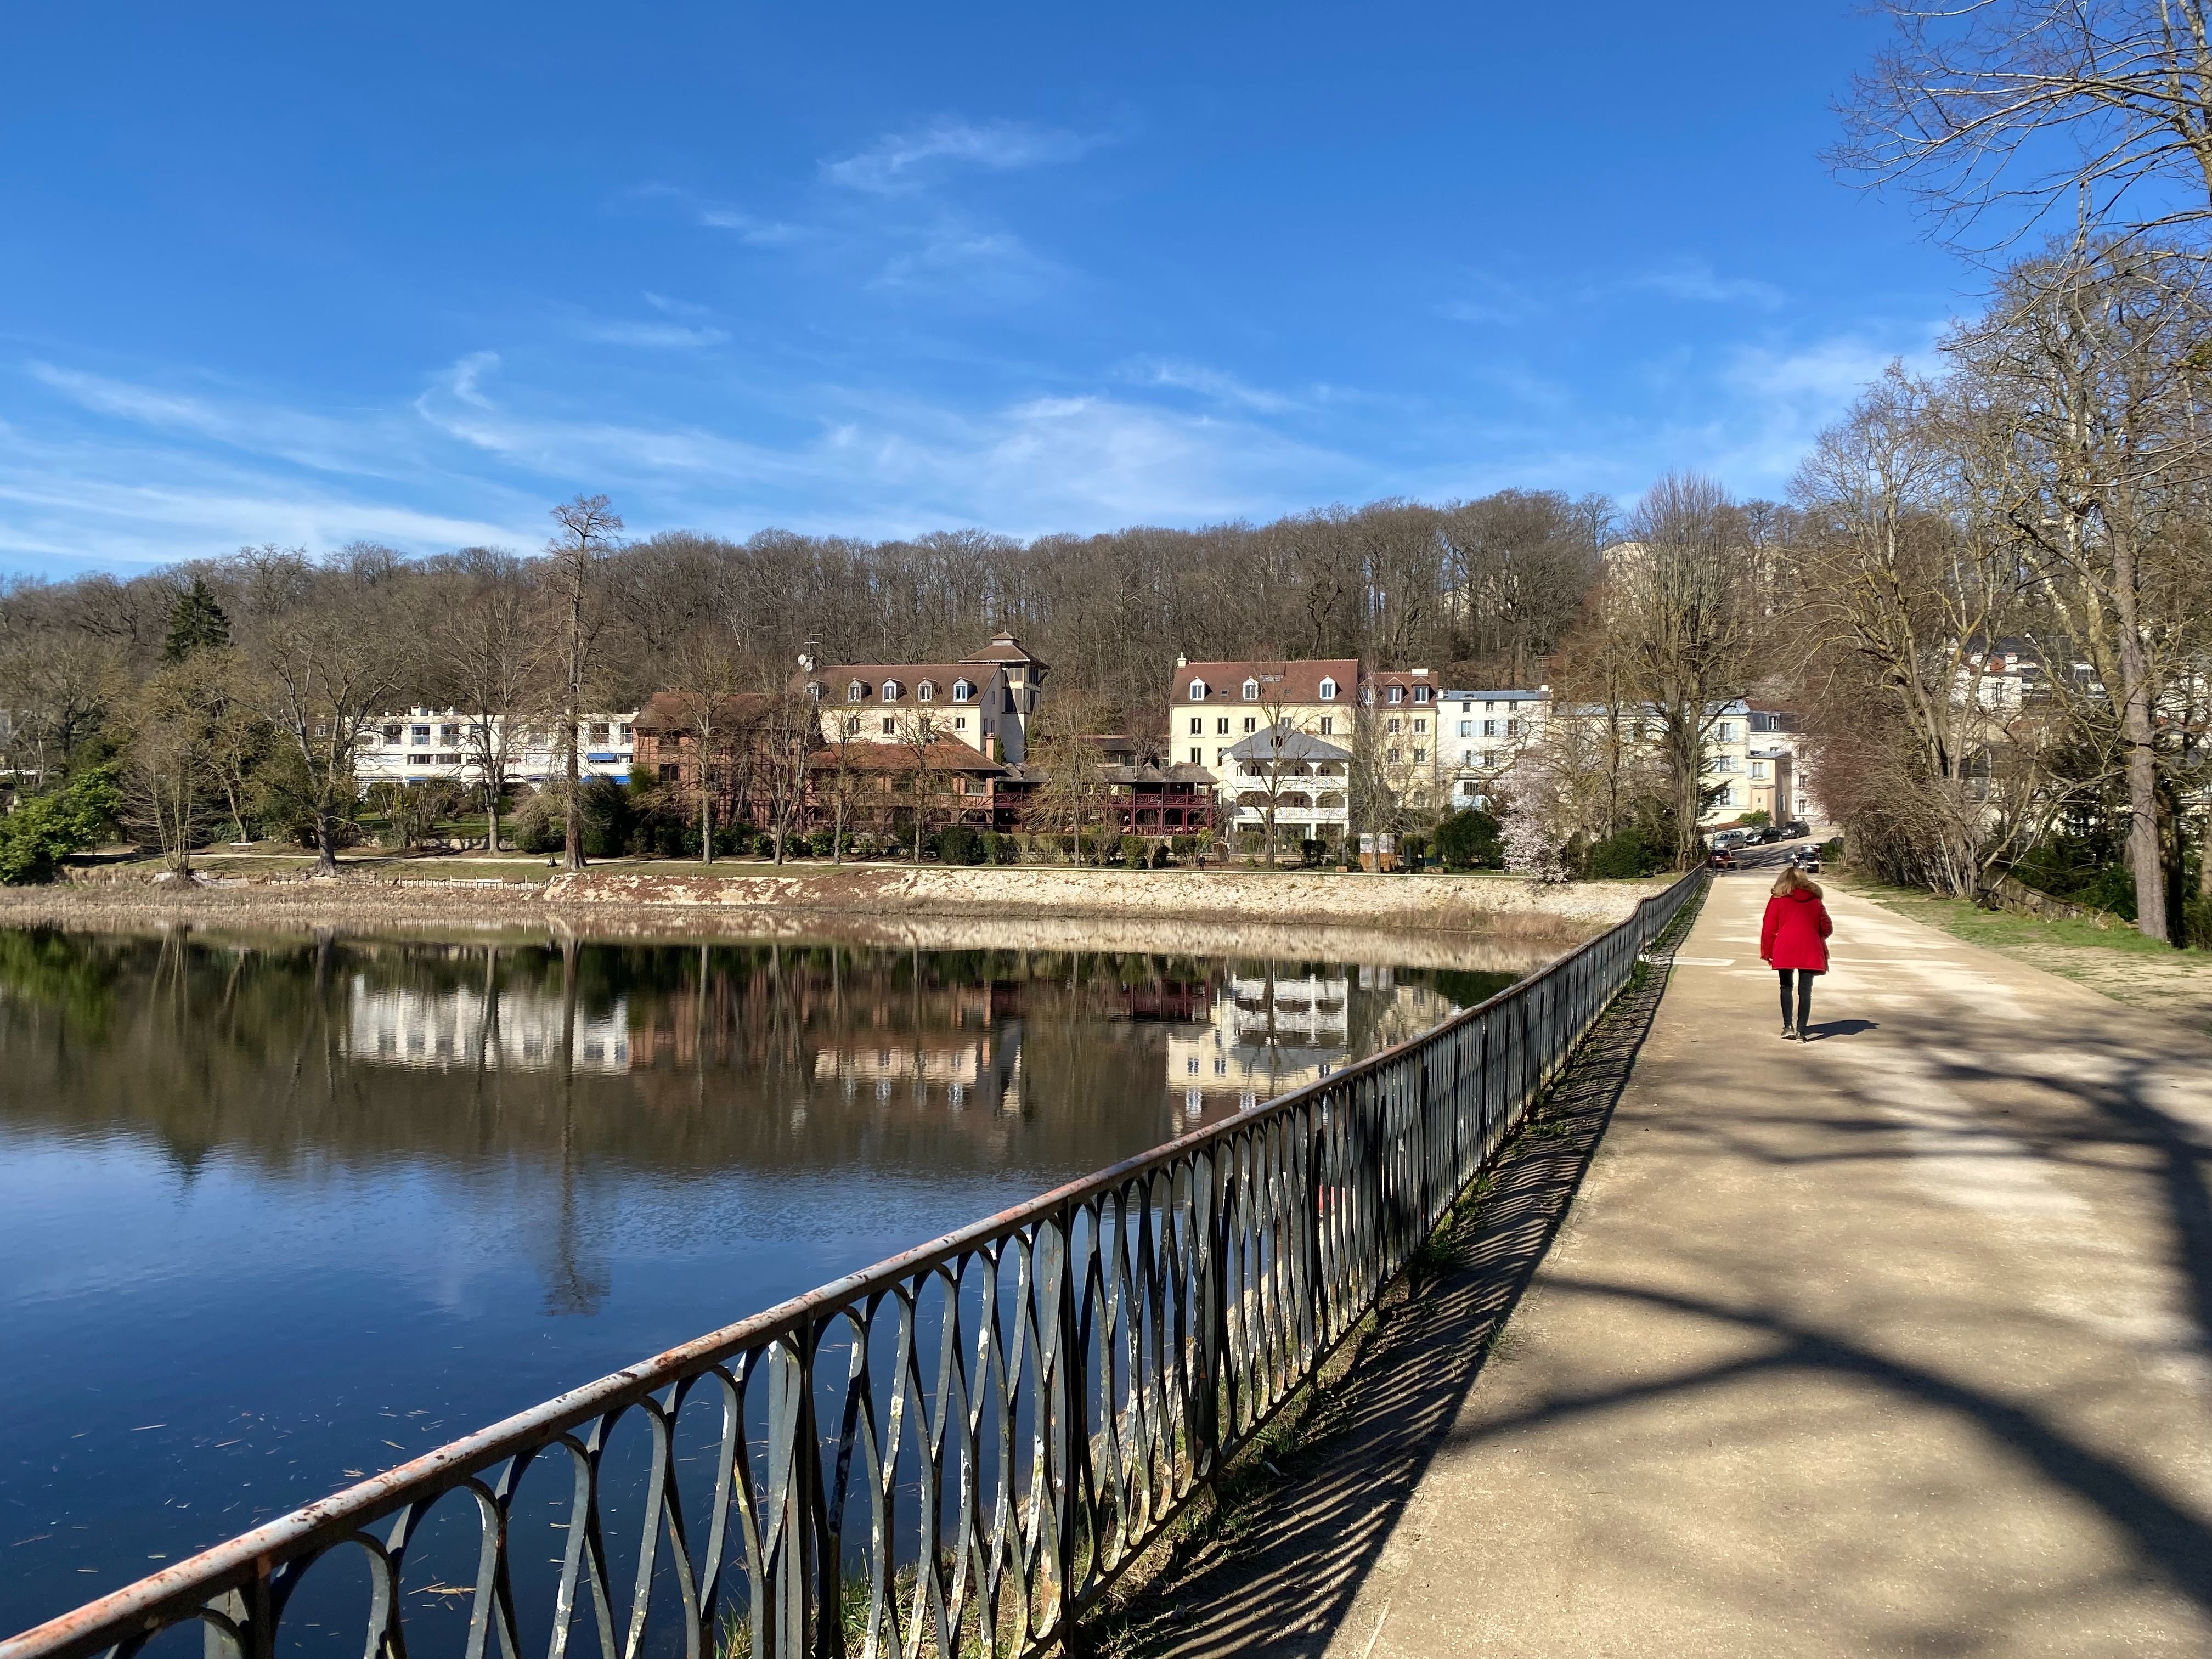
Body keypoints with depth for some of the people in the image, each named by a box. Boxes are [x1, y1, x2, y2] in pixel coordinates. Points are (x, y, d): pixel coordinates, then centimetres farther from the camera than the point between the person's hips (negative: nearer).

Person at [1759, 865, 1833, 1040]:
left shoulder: (1778, 899, 5)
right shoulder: (1815, 900, 13)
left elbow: (1769, 928, 1)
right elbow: (1827, 928, 14)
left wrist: (1767, 952, 9)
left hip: (1785, 950, -1)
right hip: (1810, 951, 1)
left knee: (1786, 987, 13)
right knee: (1805, 991, 2)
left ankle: (1788, 1026, 6)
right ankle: (1801, 1031, -4)